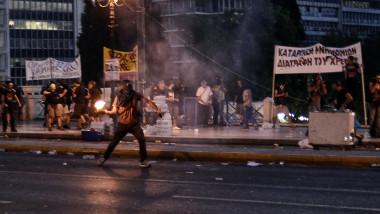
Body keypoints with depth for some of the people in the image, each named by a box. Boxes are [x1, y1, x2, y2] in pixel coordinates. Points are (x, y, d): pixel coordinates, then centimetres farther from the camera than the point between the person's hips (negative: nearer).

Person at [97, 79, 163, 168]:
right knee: (114, 141, 1)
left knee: (142, 140, -12)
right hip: (123, 124, -1)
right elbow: (114, 111, 1)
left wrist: (157, 109, -9)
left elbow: (147, 101, 0)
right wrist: (106, 112, -18)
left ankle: (143, 161, -3)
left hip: (134, 124, 1)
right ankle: (104, 158, 17)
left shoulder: (135, 95, 1)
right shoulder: (119, 97, -1)